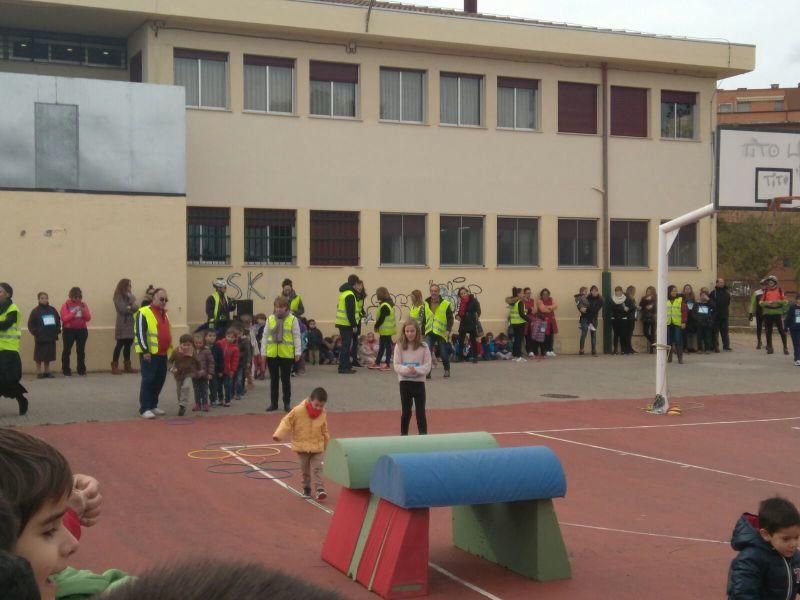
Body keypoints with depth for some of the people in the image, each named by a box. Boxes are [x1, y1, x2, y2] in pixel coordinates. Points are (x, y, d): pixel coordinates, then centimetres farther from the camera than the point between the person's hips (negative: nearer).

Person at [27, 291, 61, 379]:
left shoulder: (52, 310, 6)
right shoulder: (35, 311, -4)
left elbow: (58, 321, 13)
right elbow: (31, 324, -5)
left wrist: (57, 330, 2)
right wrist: (35, 332, -13)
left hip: (51, 337, 3)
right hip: (40, 338, -3)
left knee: (49, 355, 9)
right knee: (39, 356, 2)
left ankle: (47, 372, 18)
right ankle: (39, 372, 9)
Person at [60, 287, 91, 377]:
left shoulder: (83, 305, 7)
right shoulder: (66, 305, -3)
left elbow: (88, 318, 1)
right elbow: (64, 318, -14)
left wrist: (83, 310, -15)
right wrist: (74, 312, -21)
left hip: (82, 330, 3)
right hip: (69, 330, -3)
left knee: (81, 350, 5)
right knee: (67, 350, 0)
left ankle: (81, 369, 10)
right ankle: (66, 370, 6)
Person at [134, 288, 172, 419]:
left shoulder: (164, 314, 18)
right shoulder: (144, 313, -9)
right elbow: (140, 333, -15)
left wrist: (170, 350, 23)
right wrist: (145, 351, -19)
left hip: (163, 354, 8)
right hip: (149, 354, -8)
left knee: (159, 381, 11)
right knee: (148, 380, -9)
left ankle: (153, 405, 22)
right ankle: (144, 408, -6)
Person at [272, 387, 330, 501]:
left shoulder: (323, 414, -4)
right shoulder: (298, 411, -15)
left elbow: (324, 431, 10)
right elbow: (287, 422, -9)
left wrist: (326, 444, 19)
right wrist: (278, 435, -20)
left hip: (318, 447, 1)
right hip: (302, 446, -1)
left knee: (317, 468, -8)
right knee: (305, 469, 10)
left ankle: (319, 489, -11)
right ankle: (306, 489, 26)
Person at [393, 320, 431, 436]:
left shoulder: (423, 347, -3)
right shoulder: (399, 346, -2)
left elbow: (427, 366, -6)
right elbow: (396, 366, -5)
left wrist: (416, 370, -23)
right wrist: (407, 369, -24)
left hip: (419, 382, 0)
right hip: (404, 382, 0)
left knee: (420, 412, 1)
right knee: (406, 411, 8)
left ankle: (423, 436, 6)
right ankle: (403, 435, 20)